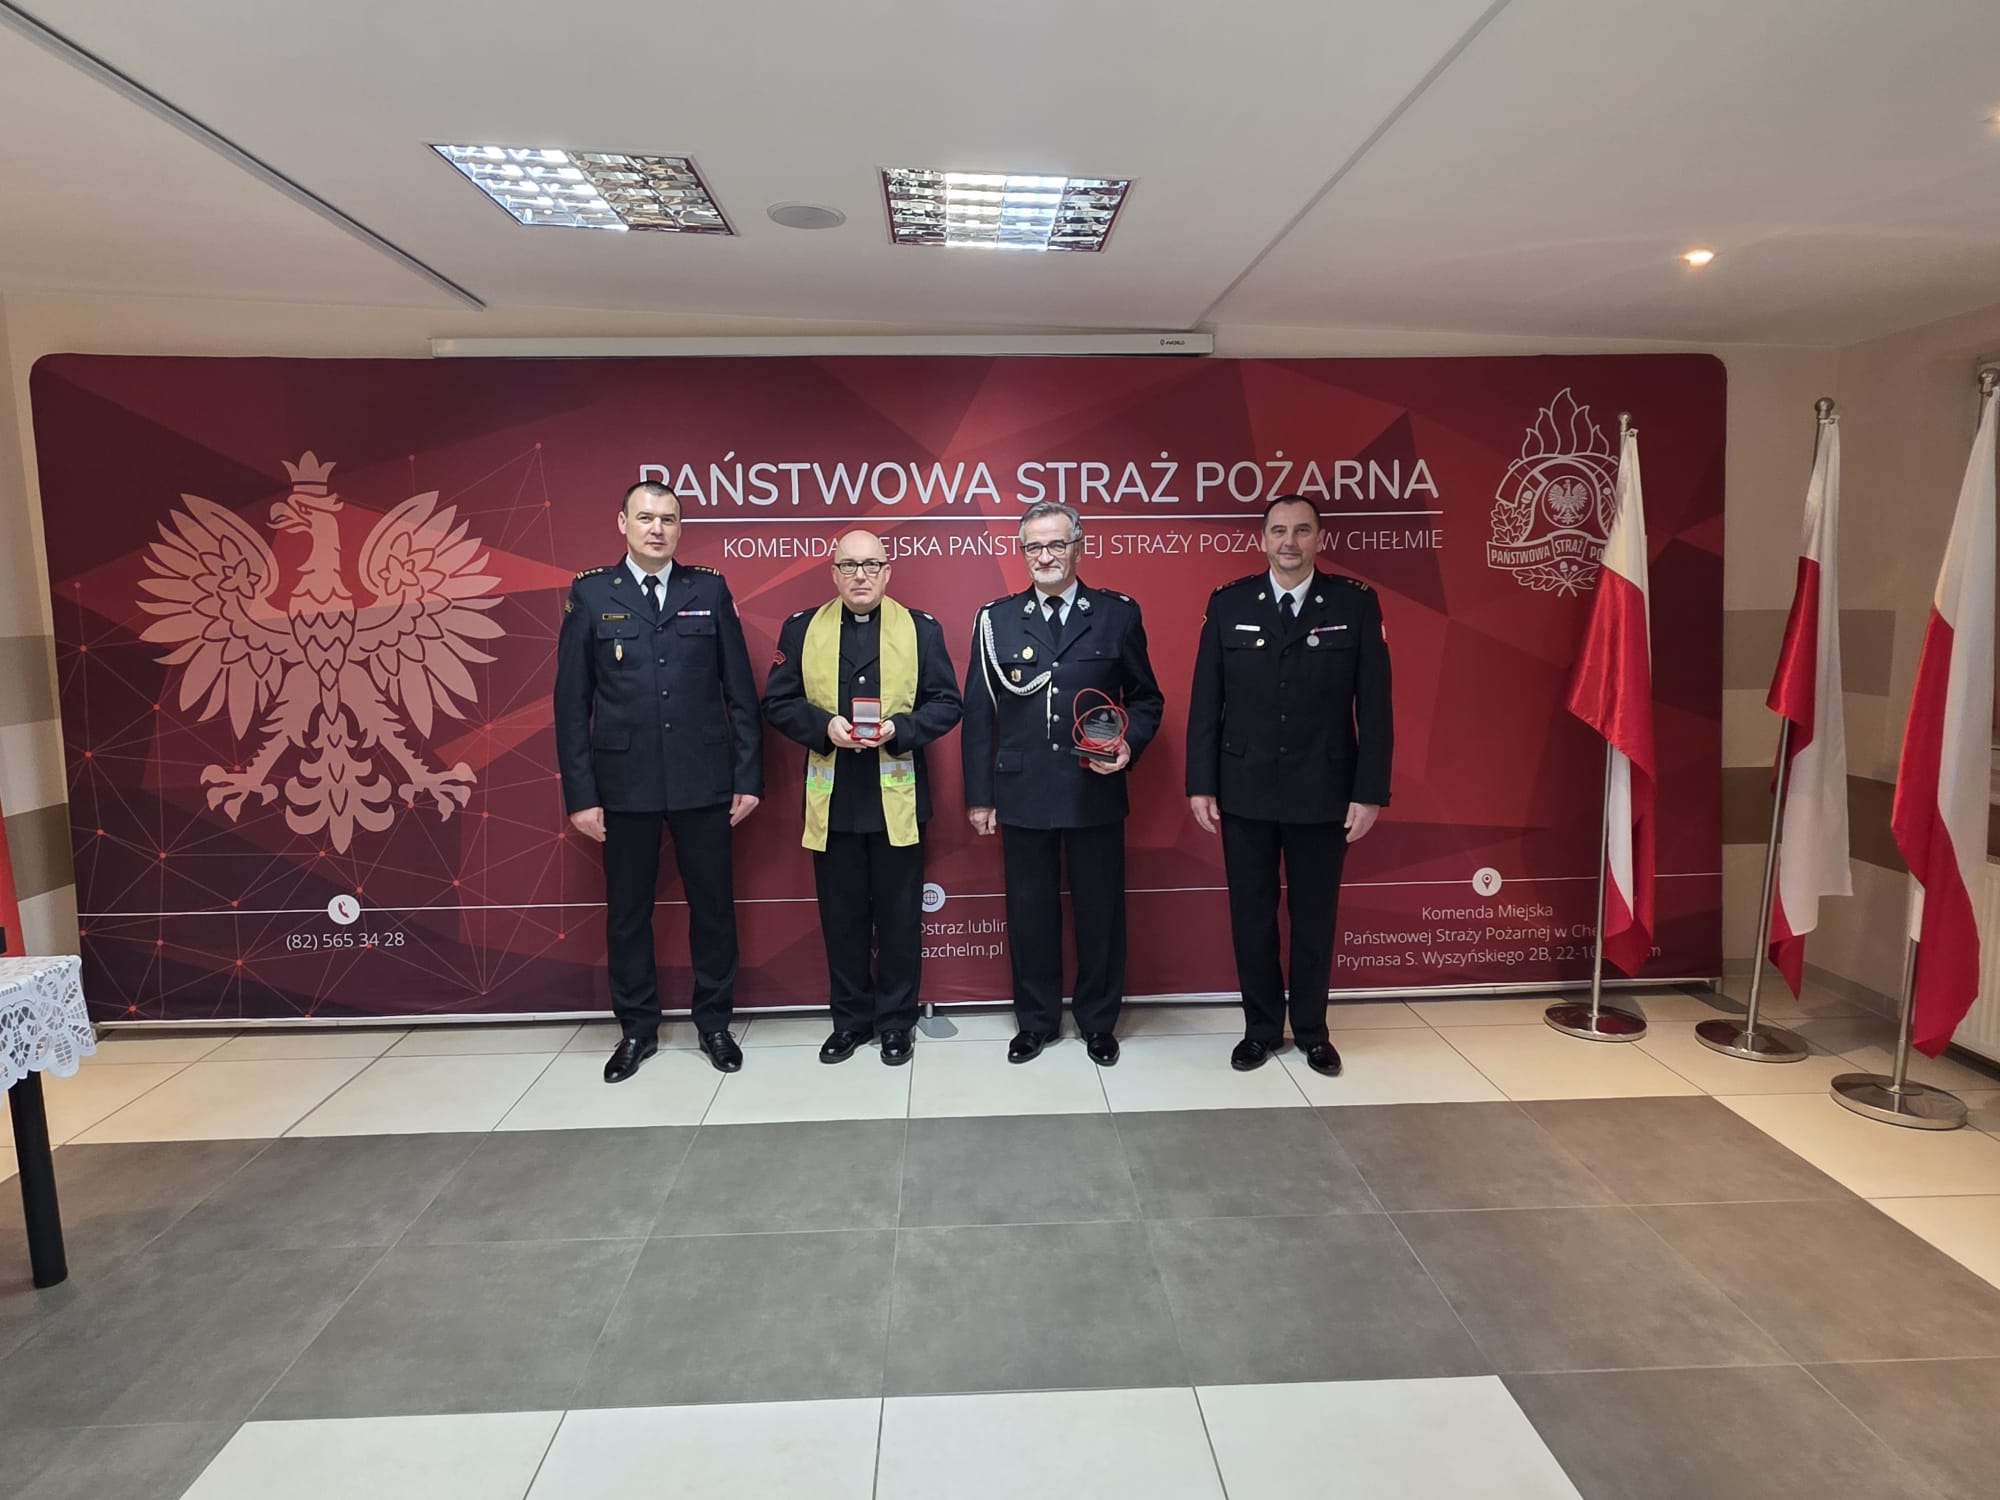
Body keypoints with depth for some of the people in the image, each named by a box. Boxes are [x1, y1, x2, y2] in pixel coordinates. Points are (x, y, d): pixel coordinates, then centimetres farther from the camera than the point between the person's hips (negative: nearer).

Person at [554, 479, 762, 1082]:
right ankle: (637, 1028, 26)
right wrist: (580, 793, -4)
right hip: (624, 782, 0)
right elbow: (571, 701, 1)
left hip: (703, 781, 0)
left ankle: (714, 1023, 25)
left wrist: (749, 776, 0)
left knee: (713, 905, 9)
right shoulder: (590, 593, 3)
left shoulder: (710, 589, 4)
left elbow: (739, 690, 4)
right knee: (627, 911, 10)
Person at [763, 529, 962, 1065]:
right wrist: (824, 725, -15)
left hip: (898, 797, -1)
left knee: (899, 915, 8)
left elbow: (946, 703, 1)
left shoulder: (921, 629, 3)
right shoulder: (801, 628, 5)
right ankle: (850, 1019, 25)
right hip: (831, 799, 1)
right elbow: (777, 702, 4)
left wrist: (898, 729, -16)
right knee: (841, 916, 10)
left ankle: (896, 1021, 23)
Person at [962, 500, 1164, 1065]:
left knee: (1100, 910, 10)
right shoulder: (996, 619, 4)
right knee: (1029, 911, 10)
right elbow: (978, 714, 5)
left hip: (1096, 790, 0)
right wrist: (979, 794, 2)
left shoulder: (1118, 614, 3)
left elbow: (1145, 697, 9)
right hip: (1022, 792, 1)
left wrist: (1129, 743, -11)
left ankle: (1099, 1022, 28)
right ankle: (1036, 1020, 28)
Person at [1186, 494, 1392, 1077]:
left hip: (1324, 792, -1)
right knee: (1251, 916, 11)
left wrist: (1370, 791, -8)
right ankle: (1261, 1027, 28)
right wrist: (1201, 783, -4)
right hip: (1244, 790, 1)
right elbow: (1204, 702, 0)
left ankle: (1312, 1029, 30)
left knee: (1315, 917, 13)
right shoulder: (1228, 604, 0)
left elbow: (1374, 705, -3)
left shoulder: (1356, 603, -3)